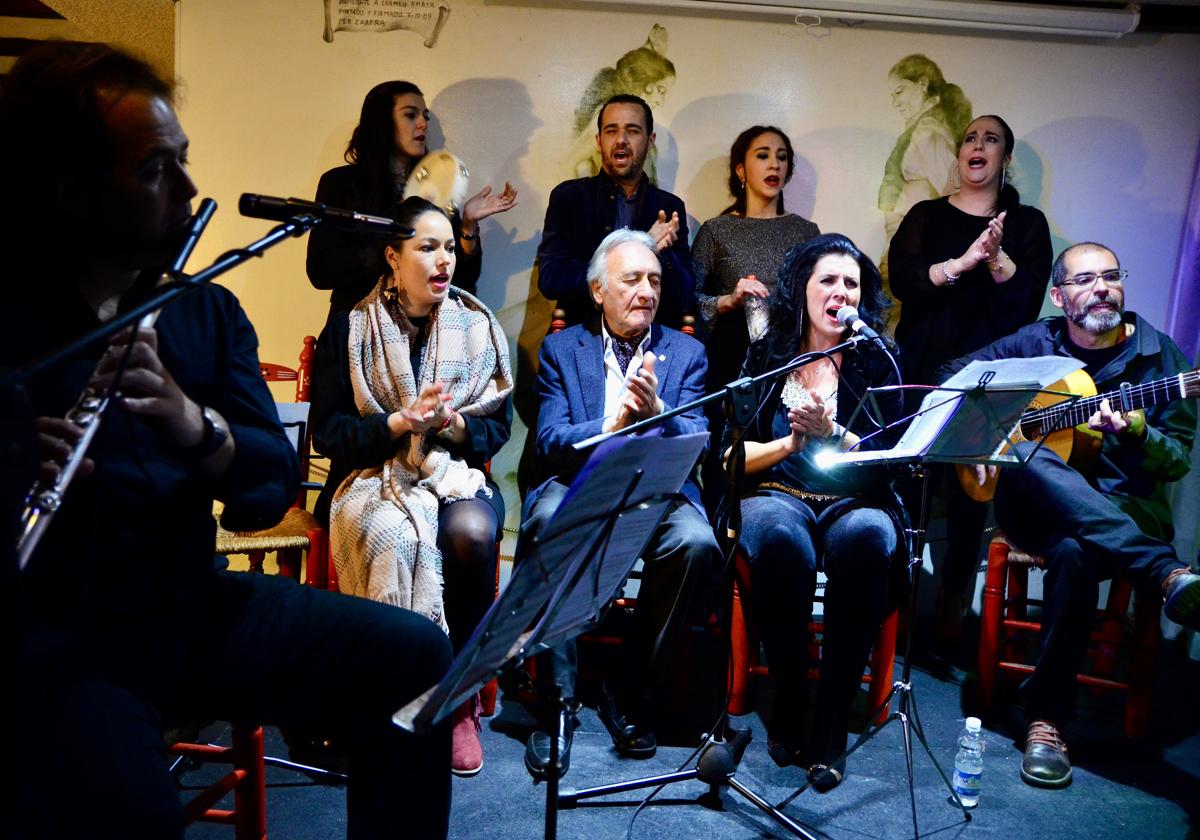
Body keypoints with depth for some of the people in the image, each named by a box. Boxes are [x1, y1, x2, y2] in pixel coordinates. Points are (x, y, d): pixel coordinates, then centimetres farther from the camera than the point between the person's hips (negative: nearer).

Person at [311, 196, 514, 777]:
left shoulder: (479, 328, 10)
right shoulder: (350, 329, 4)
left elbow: (497, 428, 7)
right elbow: (328, 432, -1)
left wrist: (451, 423, -14)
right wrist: (401, 423, -17)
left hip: (457, 473, 2)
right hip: (374, 476, -1)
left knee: (472, 533, -33)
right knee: (394, 539, -35)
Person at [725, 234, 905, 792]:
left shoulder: (875, 363, 11)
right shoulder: (765, 357, 11)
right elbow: (731, 454, 6)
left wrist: (832, 432, -15)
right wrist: (790, 442, -10)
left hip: (855, 501, 1)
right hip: (774, 493, 0)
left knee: (865, 537, -36)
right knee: (781, 539, -37)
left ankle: (831, 725, -24)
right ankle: (787, 705, -17)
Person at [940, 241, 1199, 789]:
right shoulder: (1035, 343, 8)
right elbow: (951, 377, 15)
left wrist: (1137, 433, -20)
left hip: (1127, 510, -1)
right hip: (1035, 503, 1)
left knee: (1074, 552, -39)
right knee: (1026, 461, -37)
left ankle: (1047, 716, -28)